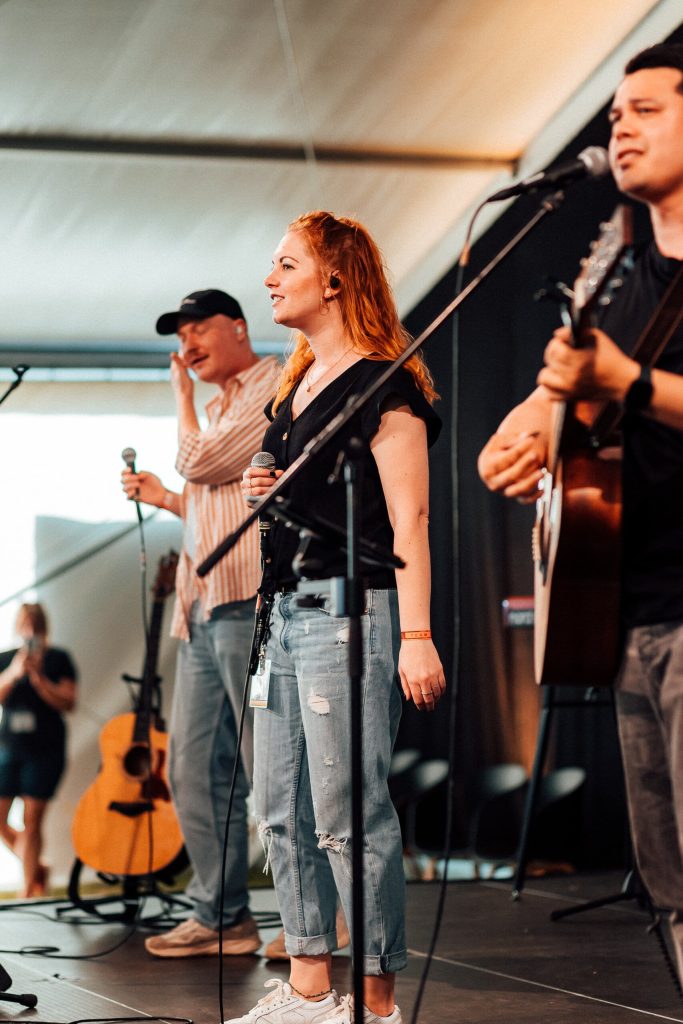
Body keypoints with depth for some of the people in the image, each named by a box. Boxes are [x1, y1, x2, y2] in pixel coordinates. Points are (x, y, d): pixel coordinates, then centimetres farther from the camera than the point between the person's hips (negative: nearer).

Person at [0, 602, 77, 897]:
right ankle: (36, 868, 21)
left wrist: (38, 678, -15)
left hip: (45, 751, -3)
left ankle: (28, 893, 1)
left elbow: (68, 703, -6)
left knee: (31, 821, -5)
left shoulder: (58, 659, 2)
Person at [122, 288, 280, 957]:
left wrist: (182, 395, 4)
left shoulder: (272, 387, -2)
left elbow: (200, 462, -11)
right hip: (205, 609, 10)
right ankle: (220, 918, 12)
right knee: (194, 769, 7)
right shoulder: (220, 407, 25)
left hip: (248, 601, -10)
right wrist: (163, 498, 21)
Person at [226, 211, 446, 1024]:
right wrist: (263, 494, 7)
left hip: (349, 613, -9)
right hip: (284, 613, 9)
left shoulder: (382, 385, -7)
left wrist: (416, 636, -20)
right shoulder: (294, 389, 19)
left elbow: (407, 517, -13)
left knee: (348, 815, -9)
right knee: (282, 812, 9)